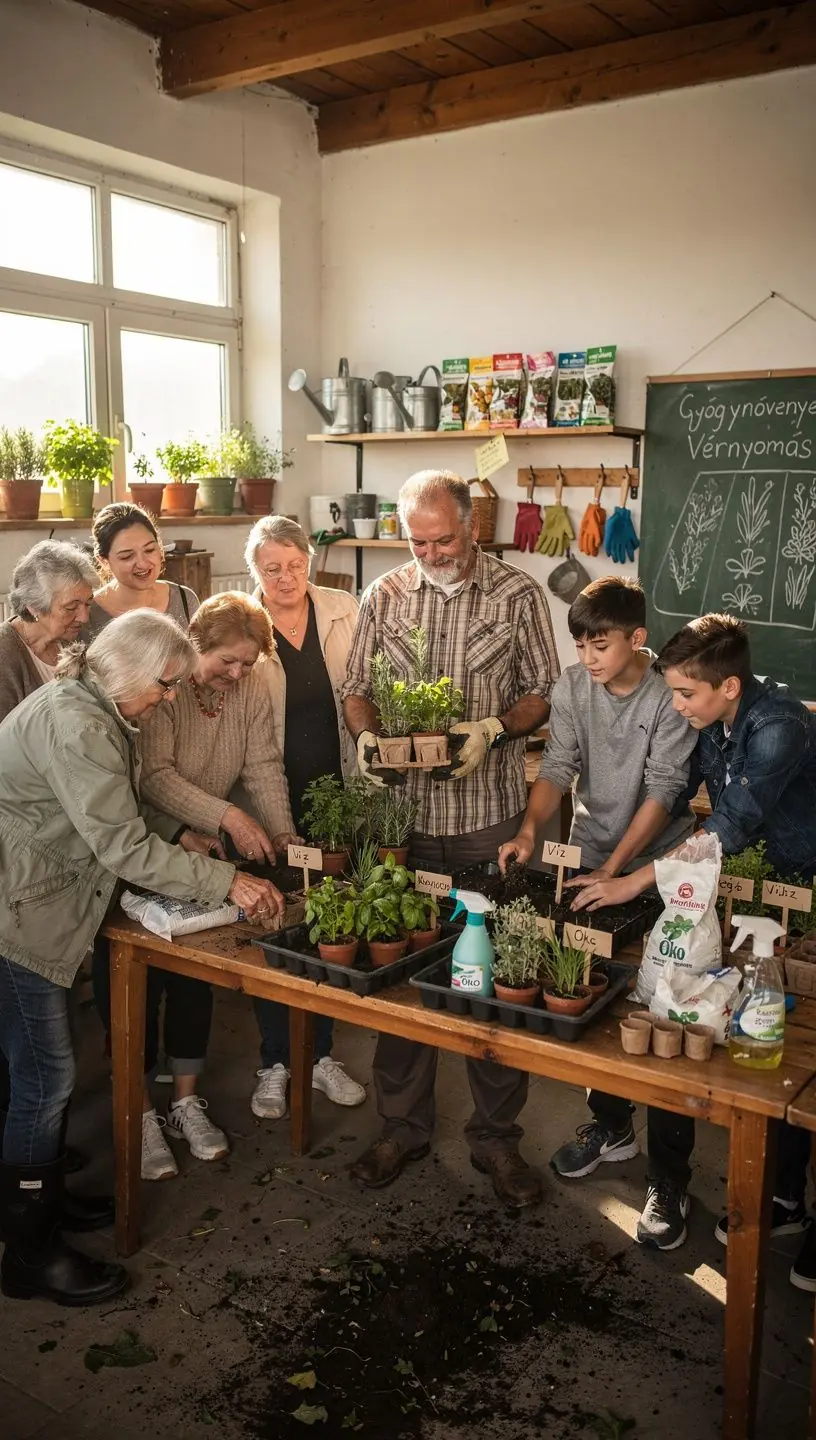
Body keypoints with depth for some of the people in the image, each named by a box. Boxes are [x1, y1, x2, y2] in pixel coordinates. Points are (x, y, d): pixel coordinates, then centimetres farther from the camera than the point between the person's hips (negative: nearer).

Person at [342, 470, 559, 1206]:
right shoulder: (385, 595, 4)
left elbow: (543, 692, 1)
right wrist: (368, 736, -11)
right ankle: (403, 1126, 28)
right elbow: (357, 688, 10)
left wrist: (495, 730, -17)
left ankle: (497, 1136, 23)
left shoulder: (518, 594, -2)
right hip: (404, 813, 2)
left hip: (489, 816, -2)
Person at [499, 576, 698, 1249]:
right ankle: (611, 1126, 35)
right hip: (593, 858, 5)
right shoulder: (573, 686, -3)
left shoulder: (669, 697, -18)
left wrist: (614, 872, -25)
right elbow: (559, 765, -5)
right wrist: (530, 829, -22)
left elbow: (662, 793, -20)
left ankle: (669, 1179, 9)